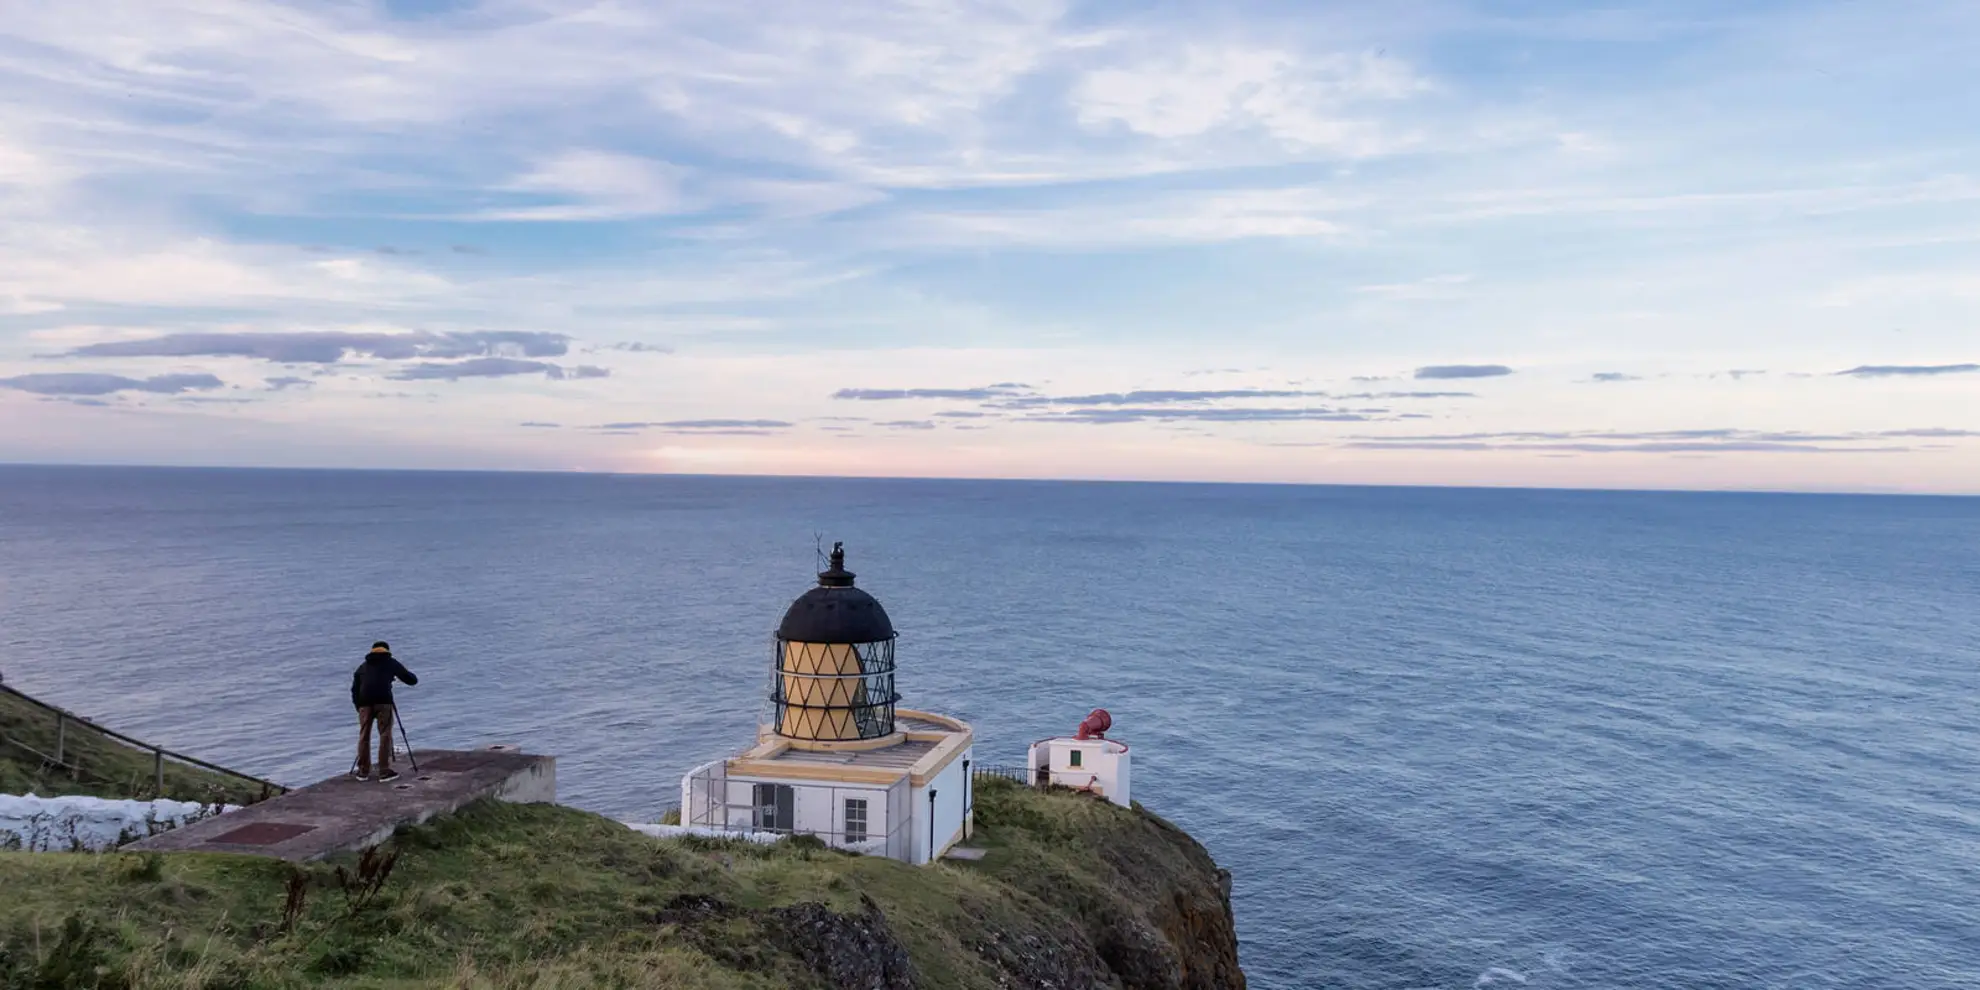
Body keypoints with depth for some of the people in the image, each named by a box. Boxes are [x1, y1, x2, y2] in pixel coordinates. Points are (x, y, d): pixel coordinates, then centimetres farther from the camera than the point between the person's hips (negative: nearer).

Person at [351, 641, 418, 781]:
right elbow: (412, 680, 22)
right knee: (385, 736, 2)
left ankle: (363, 771, 17)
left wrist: (358, 707, 30)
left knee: (364, 736, 12)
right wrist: (400, 674, 43)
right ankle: (385, 772, 1)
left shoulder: (363, 666, 27)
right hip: (383, 701, -3)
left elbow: (354, 689, 23)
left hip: (365, 703, 3)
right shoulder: (391, 662, 20)